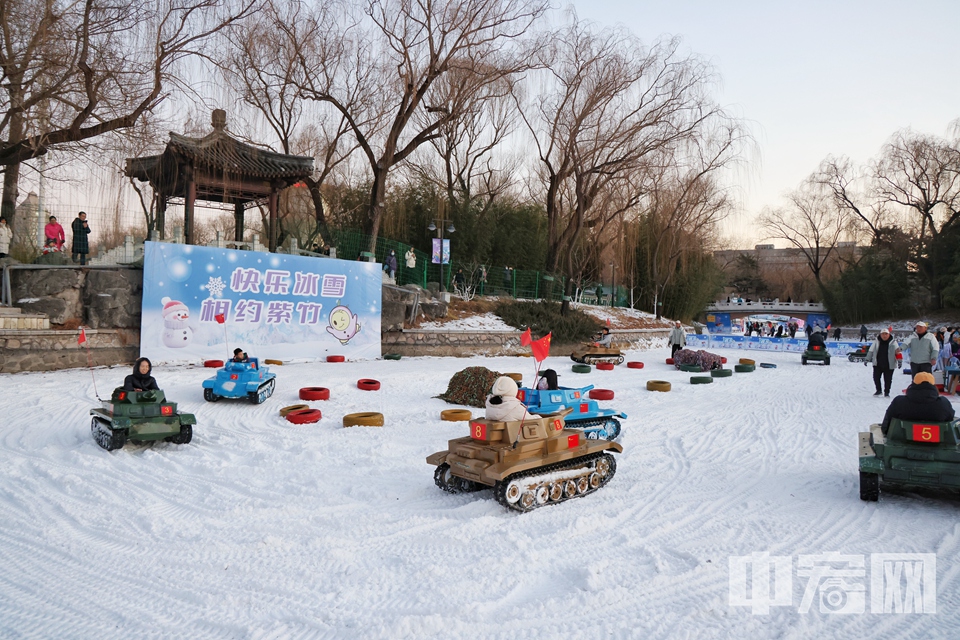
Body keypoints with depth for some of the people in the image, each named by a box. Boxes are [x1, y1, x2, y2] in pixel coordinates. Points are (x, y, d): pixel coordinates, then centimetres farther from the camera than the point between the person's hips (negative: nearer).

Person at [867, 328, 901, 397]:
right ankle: (878, 390, 21)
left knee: (888, 379, 4)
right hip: (877, 365, 2)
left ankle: (887, 392, 20)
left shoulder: (893, 342, -5)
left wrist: (899, 361, -12)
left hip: (889, 365, -2)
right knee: (876, 377, 3)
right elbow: (871, 351, 8)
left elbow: (898, 352, -4)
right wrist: (867, 359, 6)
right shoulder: (876, 342, 1)